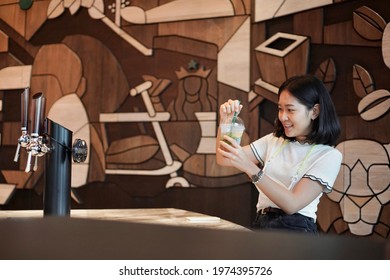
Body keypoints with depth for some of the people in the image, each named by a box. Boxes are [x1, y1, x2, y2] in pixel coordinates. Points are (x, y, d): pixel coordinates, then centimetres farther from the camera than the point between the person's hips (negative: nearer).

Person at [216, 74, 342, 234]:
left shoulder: (329, 156, -4)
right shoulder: (273, 141, 13)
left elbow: (292, 204, -16)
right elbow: (224, 160, 10)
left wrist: (250, 168, -23)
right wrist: (225, 121, -6)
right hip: (261, 224, 5)